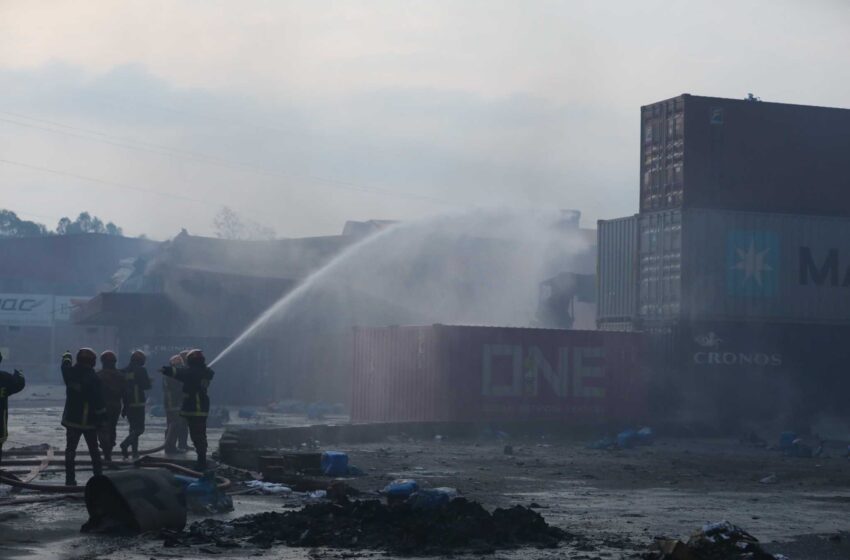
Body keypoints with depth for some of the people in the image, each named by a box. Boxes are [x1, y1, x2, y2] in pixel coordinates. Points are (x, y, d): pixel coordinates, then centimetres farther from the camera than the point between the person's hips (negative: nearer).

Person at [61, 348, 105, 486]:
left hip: (71, 419, 3)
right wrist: (102, 417, -7)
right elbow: (98, 400, -17)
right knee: (94, 450, 11)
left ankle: (70, 479, 0)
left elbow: (65, 366, 22)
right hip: (89, 421, -3)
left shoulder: (70, 373, -4)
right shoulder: (93, 378, -17)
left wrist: (66, 357, 43)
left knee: (70, 449, 5)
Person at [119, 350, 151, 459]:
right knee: (139, 428, -5)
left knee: (133, 427, 15)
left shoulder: (125, 371, 7)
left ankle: (135, 451, 13)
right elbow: (147, 386, -9)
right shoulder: (141, 370, -10)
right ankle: (125, 444, -25)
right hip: (138, 402, -6)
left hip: (128, 404, 6)